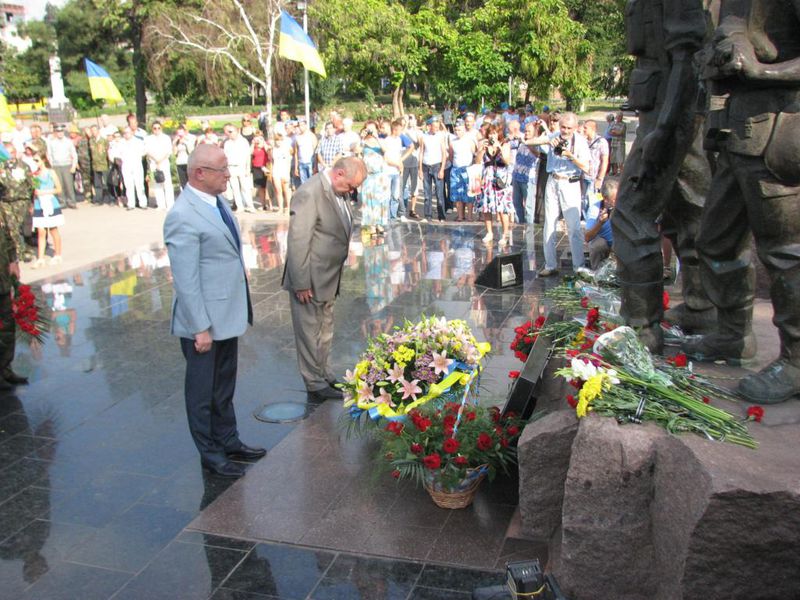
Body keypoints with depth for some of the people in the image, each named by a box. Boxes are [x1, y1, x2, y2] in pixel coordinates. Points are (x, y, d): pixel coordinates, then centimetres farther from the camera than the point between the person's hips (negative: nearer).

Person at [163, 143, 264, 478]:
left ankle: (228, 441, 39)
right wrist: (201, 328, -20)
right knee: (203, 392, 11)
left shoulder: (217, 202, 6)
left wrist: (242, 309, 15)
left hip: (228, 314, 9)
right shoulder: (183, 217, -22)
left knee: (224, 388, 23)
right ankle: (210, 454, 27)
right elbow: (185, 280, -21)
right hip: (205, 321, -9)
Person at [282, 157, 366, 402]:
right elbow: (298, 241, -23)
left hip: (329, 277, 9)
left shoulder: (337, 190, 4)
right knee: (310, 334, 6)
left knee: (325, 331, 21)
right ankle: (316, 386, 18)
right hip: (310, 279, -9)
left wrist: (336, 276, 14)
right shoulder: (310, 193, -23)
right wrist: (301, 283, -21)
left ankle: (325, 376, 36)